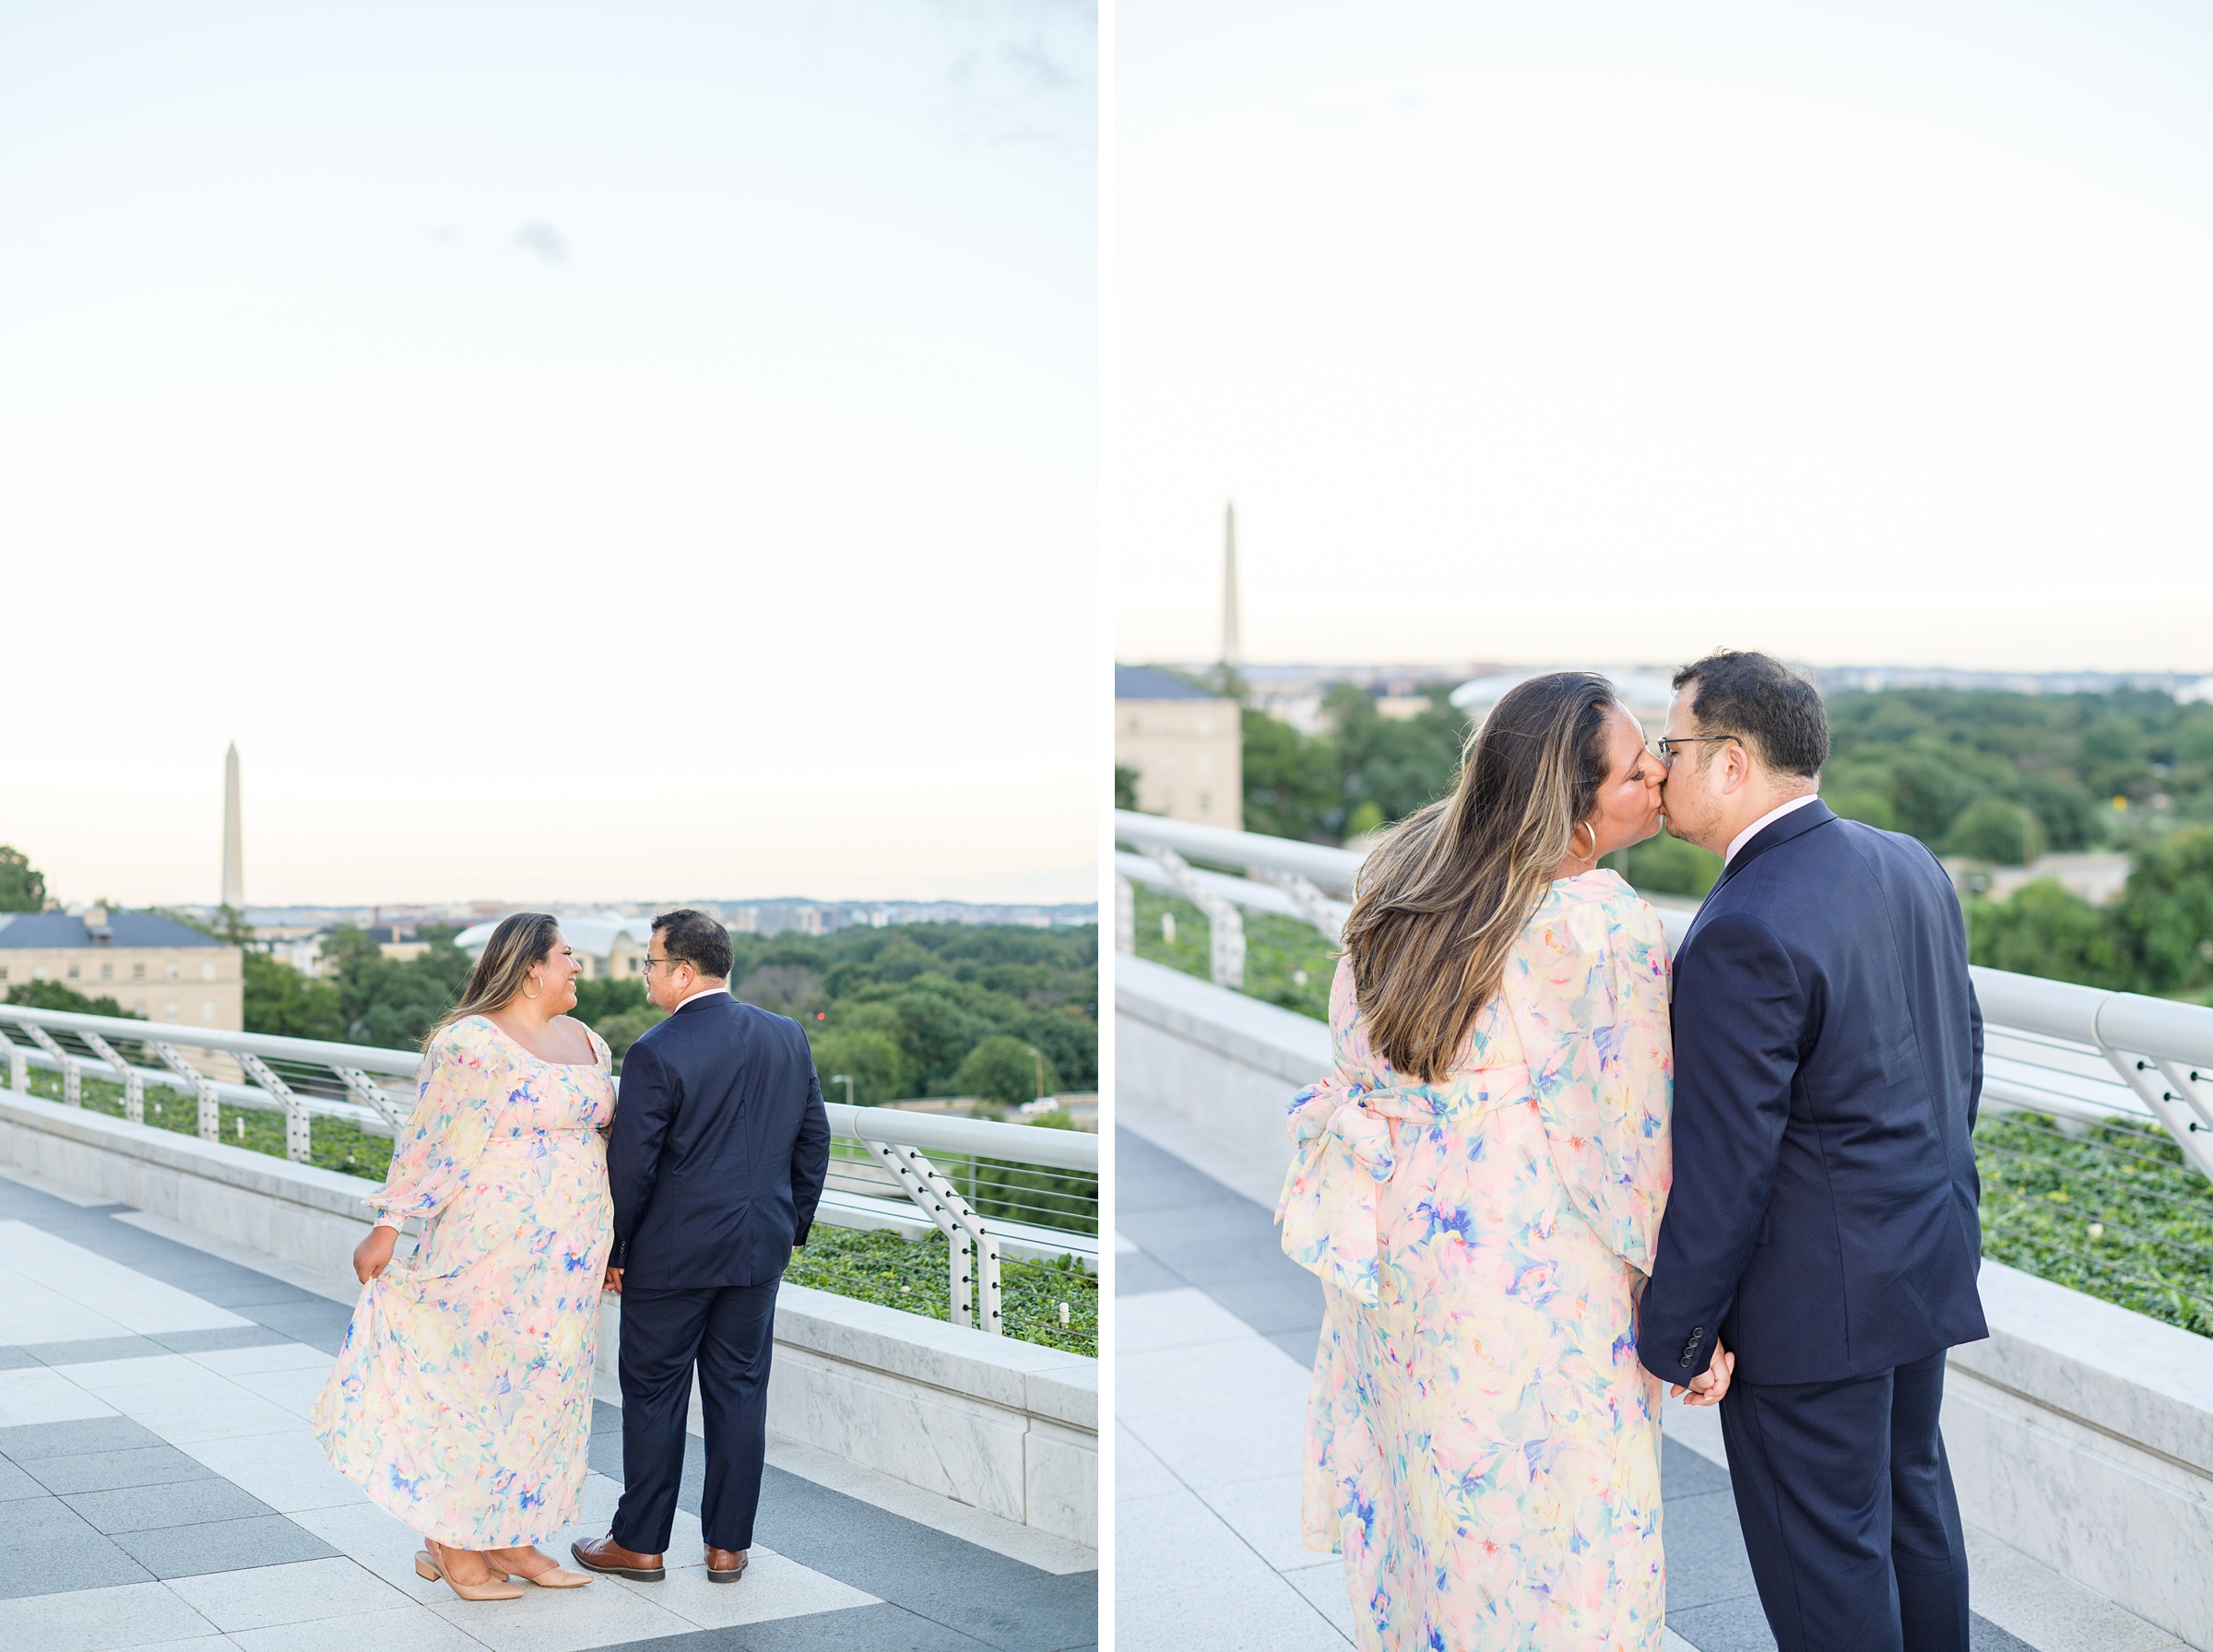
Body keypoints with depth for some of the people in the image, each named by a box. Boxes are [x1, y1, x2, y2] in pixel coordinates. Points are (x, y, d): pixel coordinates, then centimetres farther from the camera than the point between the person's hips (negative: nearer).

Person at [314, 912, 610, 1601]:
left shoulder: (587, 1042, 11)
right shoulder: (472, 1044, -13)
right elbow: (428, 1141, -13)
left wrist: (612, 1244, 17)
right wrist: (387, 1227, -17)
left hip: (568, 1258, 7)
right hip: (492, 1251, -7)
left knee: (543, 1388, 10)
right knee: (477, 1383, -1)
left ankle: (507, 1538, 20)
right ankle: (453, 1545, 10)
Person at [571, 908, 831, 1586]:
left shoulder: (655, 1054, -17)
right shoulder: (787, 1038, 2)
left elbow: (630, 1166, -14)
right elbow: (813, 1142, 9)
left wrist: (611, 1251, -2)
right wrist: (791, 1227, 18)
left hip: (672, 1255, -5)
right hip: (759, 1250, 5)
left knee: (654, 1394, 7)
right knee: (740, 1392, 11)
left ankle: (640, 1544, 17)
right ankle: (728, 1545, 17)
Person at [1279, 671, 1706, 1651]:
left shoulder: (1404, 869, 1)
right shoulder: (1611, 928, -20)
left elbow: (1353, 1046, 10)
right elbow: (1628, 1132, -15)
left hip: (1391, 1229, 7)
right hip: (1526, 1255, -7)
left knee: (1416, 1474, 22)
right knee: (1541, 1509, 8)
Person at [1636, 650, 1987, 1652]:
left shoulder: (1745, 933, -25)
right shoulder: (1910, 866, 3)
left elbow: (1725, 1157, -23)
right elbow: (1964, 1054, 13)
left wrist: (1674, 1334, -14)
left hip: (1813, 1298, -9)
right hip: (1927, 1259, 9)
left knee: (1822, 1551, 5)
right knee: (1911, 1494, 23)